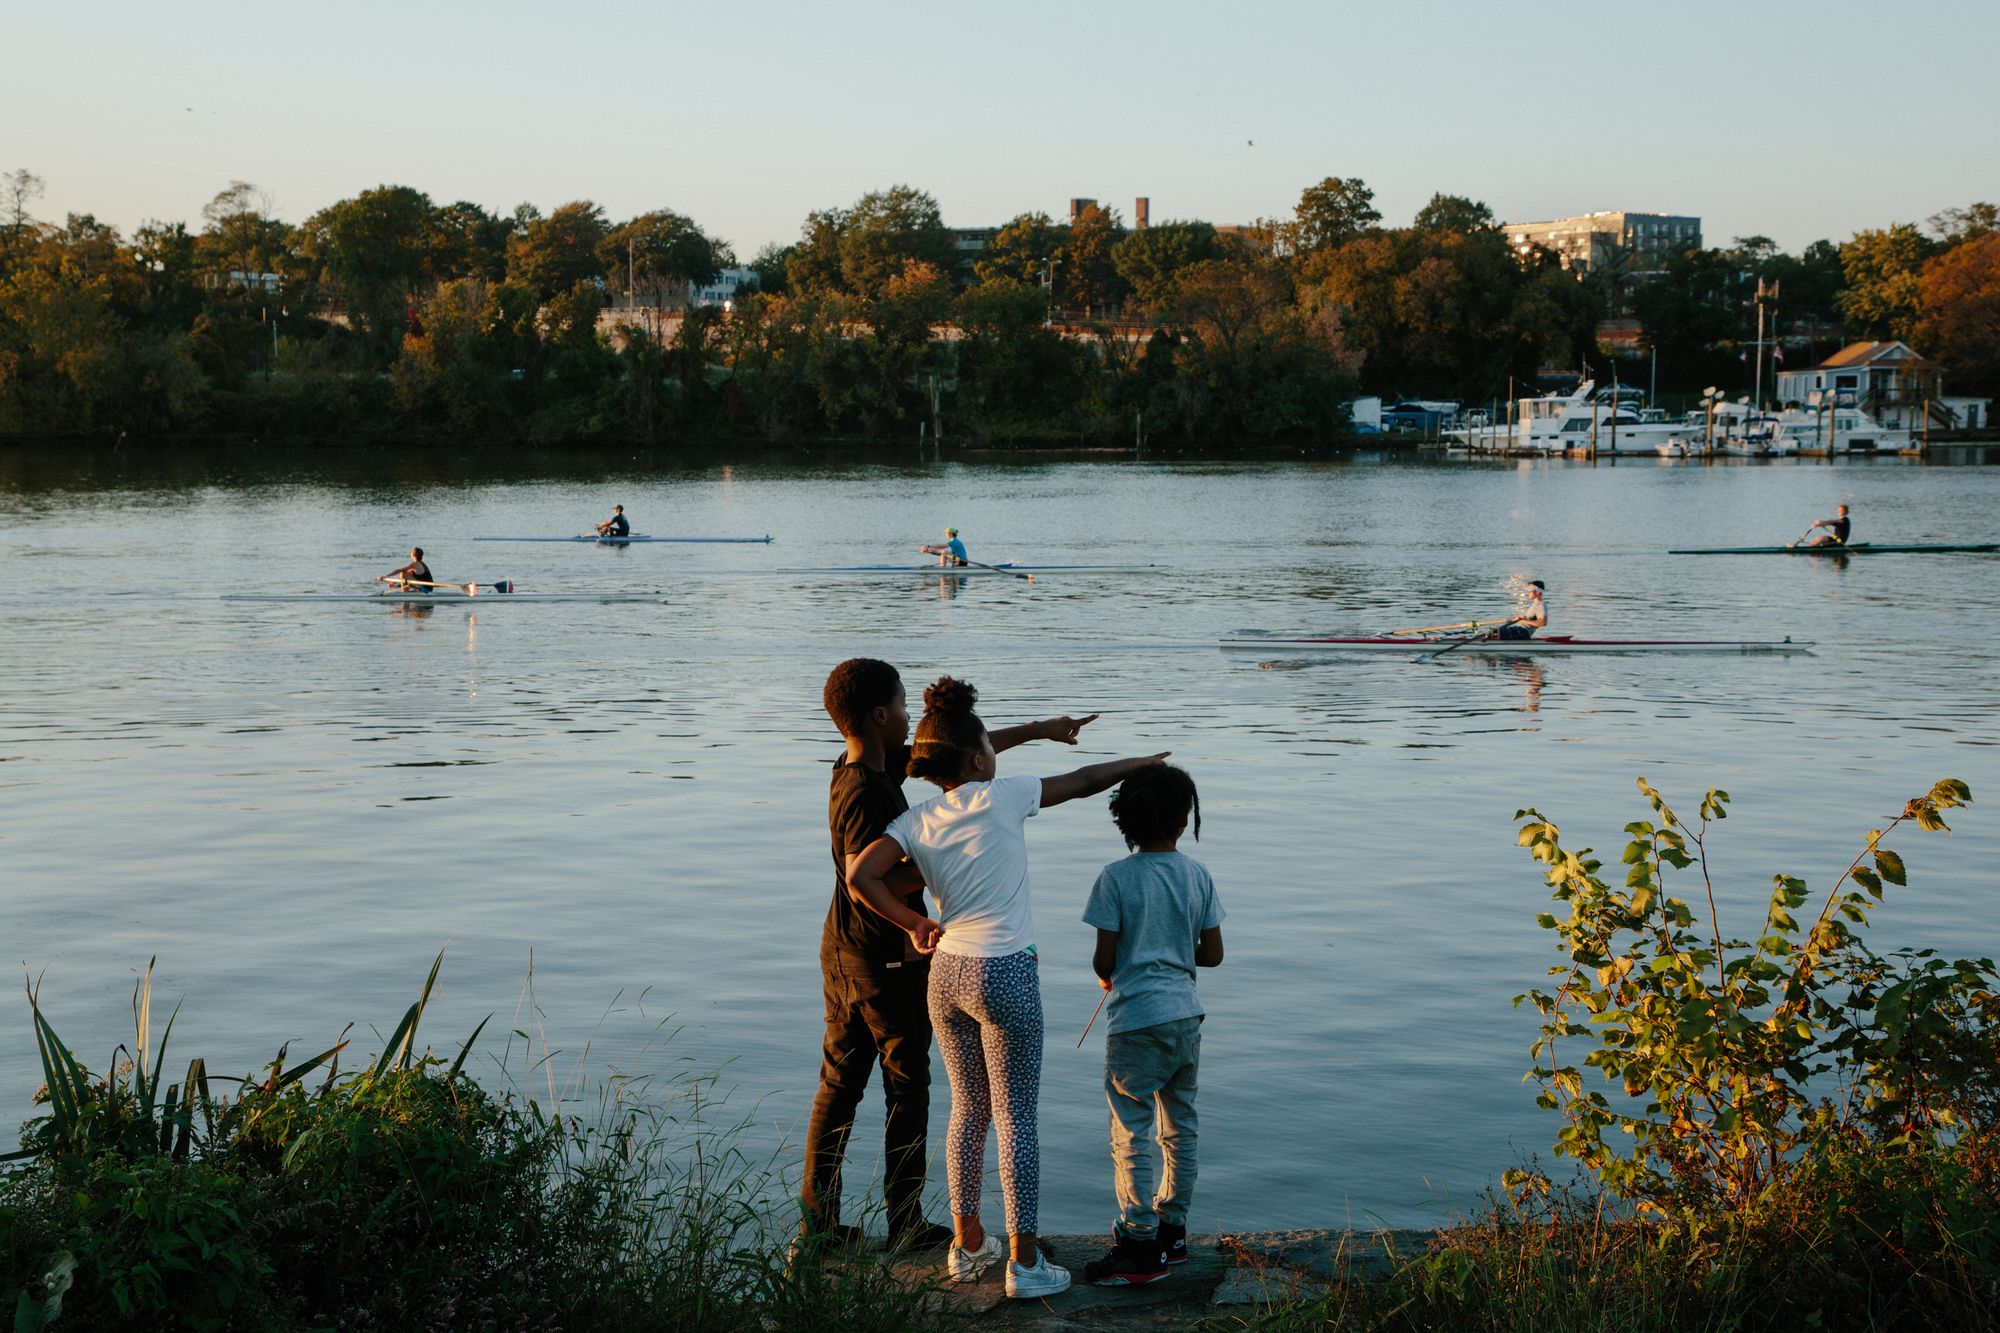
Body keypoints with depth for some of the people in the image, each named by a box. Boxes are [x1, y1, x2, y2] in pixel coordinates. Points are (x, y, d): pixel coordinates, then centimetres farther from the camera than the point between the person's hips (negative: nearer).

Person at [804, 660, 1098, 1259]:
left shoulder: (876, 767, 5)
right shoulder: (867, 795, -23)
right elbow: (866, 887, -29)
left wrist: (1038, 730, 20)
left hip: (842, 953, 9)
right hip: (886, 960, -9)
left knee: (838, 1084, 12)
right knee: (907, 1088, 4)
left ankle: (817, 1216, 17)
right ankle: (905, 1222, 13)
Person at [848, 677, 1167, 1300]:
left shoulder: (916, 821, 3)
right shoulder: (1000, 797, -9)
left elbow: (861, 874, -9)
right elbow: (1083, 781, 2)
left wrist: (914, 923, 0)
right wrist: (1146, 763, 18)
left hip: (946, 972, 5)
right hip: (1006, 976, -5)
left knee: (969, 1110, 18)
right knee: (1016, 1118, 2)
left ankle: (967, 1244, 27)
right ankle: (1024, 1263, 7)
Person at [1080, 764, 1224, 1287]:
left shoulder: (1116, 878, -12)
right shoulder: (1198, 875, 1)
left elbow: (1103, 960, -10)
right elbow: (1213, 953, 4)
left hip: (1136, 1023, -5)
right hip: (1186, 1015, 6)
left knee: (1130, 1135, -1)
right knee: (1179, 1127, 15)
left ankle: (1141, 1247, 0)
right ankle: (1172, 1231, 23)